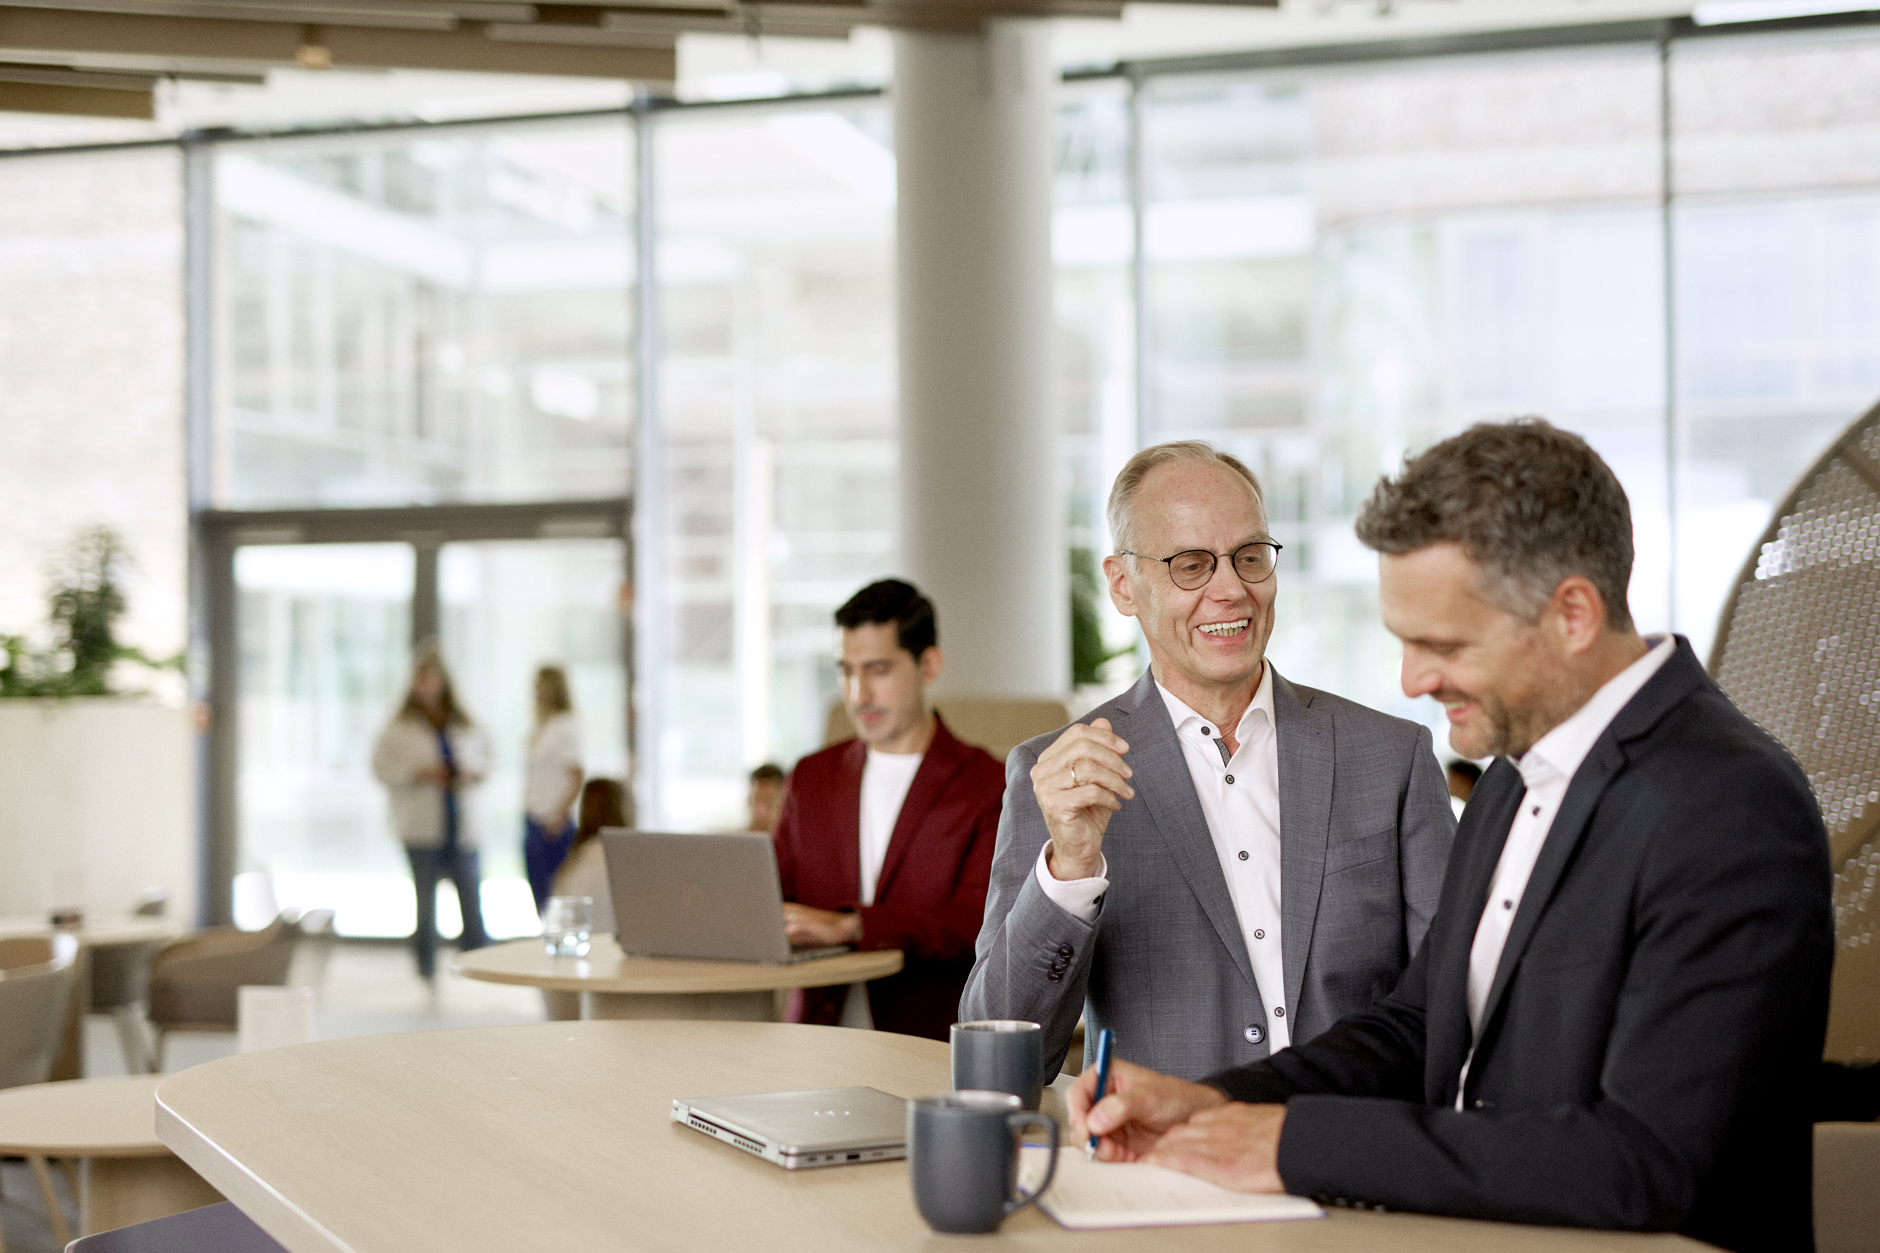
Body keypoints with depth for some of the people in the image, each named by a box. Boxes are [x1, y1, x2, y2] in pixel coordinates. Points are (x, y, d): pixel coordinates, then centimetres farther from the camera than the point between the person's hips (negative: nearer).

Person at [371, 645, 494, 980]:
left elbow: (484, 755, 20)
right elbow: (381, 765, -3)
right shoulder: (400, 726, 1)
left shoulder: (465, 726, 10)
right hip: (422, 827, -2)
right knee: (425, 902, 4)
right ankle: (426, 972, 13)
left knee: (472, 896, -3)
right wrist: (418, 772, -15)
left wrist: (470, 770, -1)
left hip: (460, 825, 2)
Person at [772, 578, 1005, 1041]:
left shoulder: (992, 789, 0)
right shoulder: (812, 777, 18)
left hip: (932, 1040, -4)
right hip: (816, 1043, 4)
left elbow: (978, 923, -12)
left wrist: (849, 926, -23)